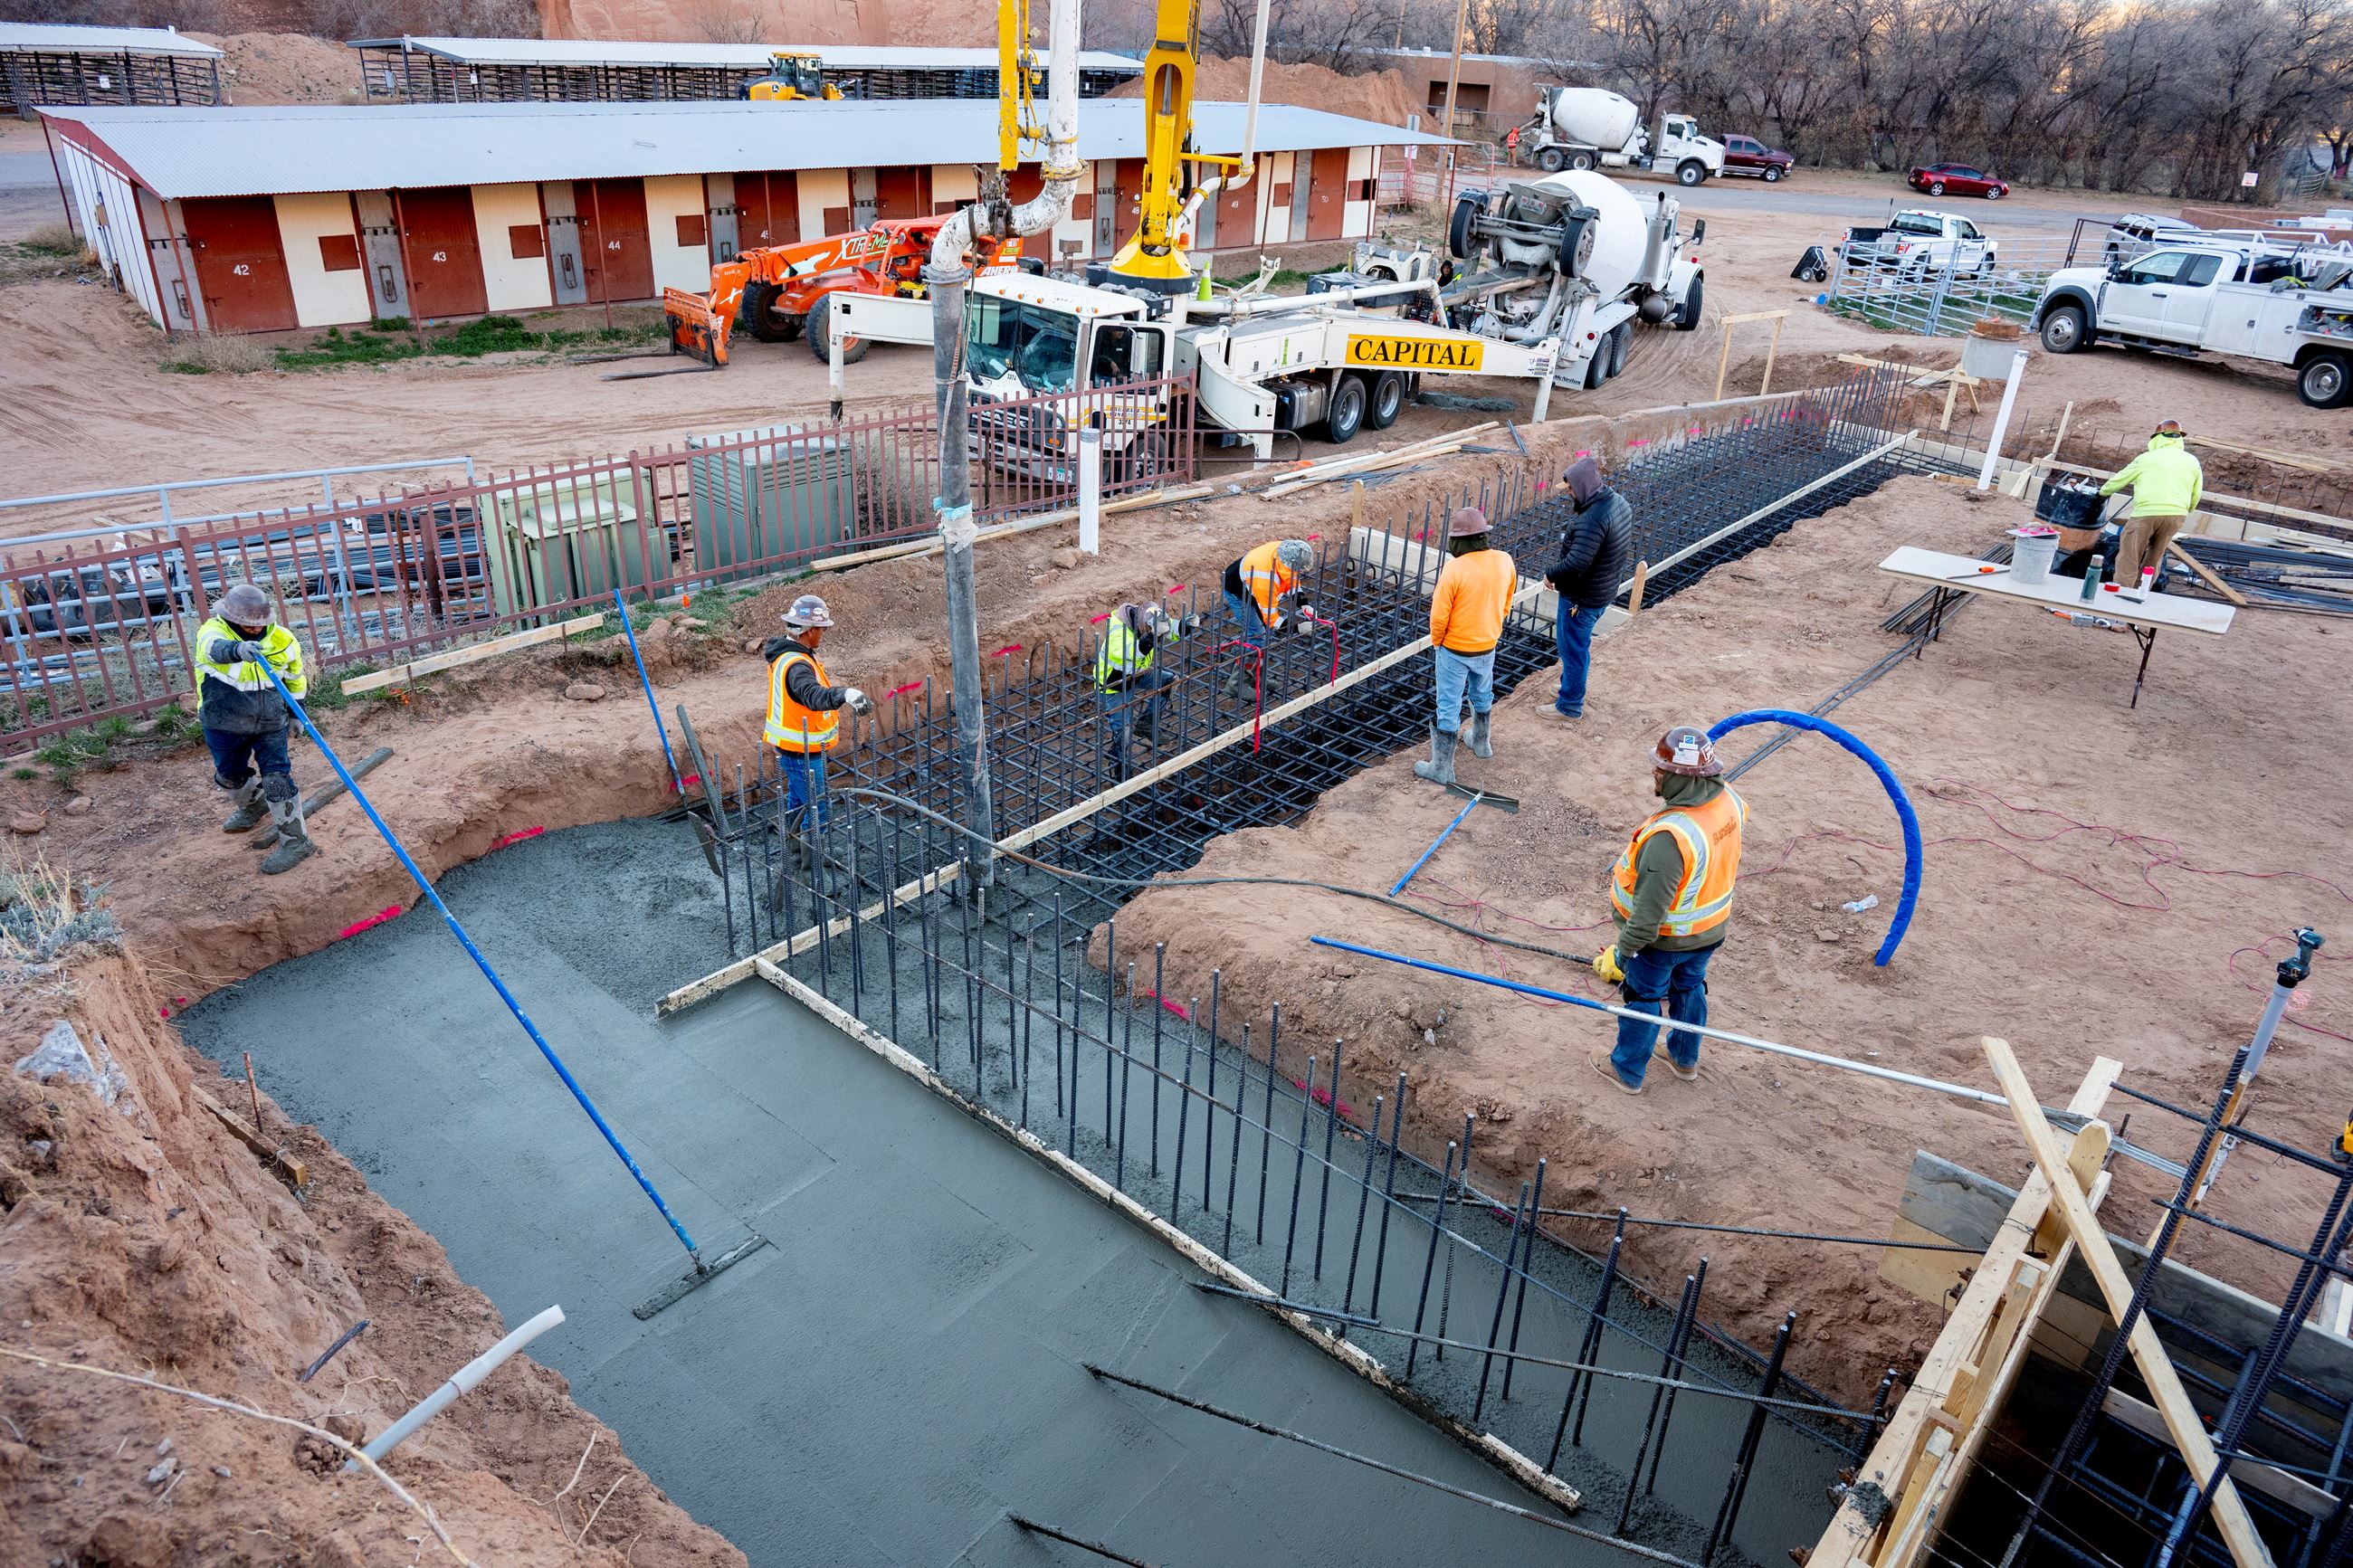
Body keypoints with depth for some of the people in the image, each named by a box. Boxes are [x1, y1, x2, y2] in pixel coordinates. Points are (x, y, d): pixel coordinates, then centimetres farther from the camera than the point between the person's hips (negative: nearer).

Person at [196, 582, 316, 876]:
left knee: (277, 778, -10)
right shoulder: (213, 631, -17)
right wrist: (238, 649, -67)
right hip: (224, 725, 1)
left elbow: (296, 679, 9)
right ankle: (253, 807, 54)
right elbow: (216, 648, -44)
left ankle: (296, 841, -3)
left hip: (270, 723, -1)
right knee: (231, 774, 23)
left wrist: (296, 713, 14)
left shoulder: (282, 640, -9)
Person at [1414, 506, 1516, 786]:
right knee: (1483, 696, 28)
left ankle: (1442, 768, 14)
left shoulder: (1454, 569, -27)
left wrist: (1436, 642, -1)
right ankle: (1481, 743, 50)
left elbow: (1439, 616, -20)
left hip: (1454, 650, -6)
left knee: (1449, 708, 5)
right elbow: (1505, 604, 6)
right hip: (1488, 647, 6)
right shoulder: (1504, 561, -9)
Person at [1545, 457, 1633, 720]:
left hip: (1582, 596, -10)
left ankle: (1570, 706, 21)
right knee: (1576, 644, 26)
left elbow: (1576, 564, -34)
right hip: (1605, 590, 10)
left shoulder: (1592, 519, -31)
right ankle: (1570, 691, 42)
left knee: (1573, 648, 7)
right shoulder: (1619, 503, 1)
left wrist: (1550, 574, -17)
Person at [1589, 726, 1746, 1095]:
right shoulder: (1729, 800, -17)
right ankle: (1684, 1059, 53)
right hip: (1710, 930, 7)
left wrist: (1621, 954, -23)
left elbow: (1649, 911, -35)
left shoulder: (1670, 836, -41)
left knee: (1642, 997, 18)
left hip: (1664, 939, -7)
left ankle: (1627, 1070, 41)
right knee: (1689, 988, 29)